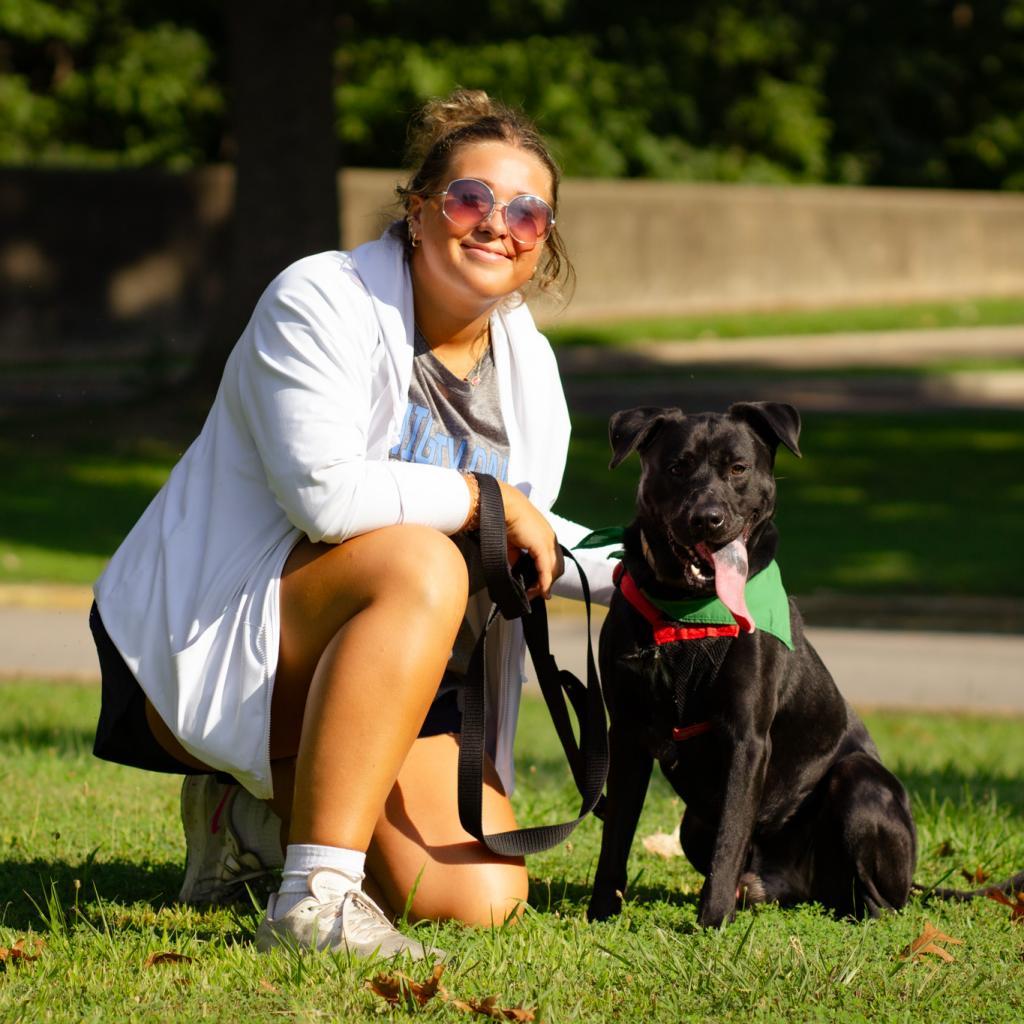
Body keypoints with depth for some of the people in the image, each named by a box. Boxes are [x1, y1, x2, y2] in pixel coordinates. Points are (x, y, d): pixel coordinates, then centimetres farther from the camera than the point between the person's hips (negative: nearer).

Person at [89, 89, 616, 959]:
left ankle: (255, 810, 20)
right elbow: (323, 492, -29)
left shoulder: (528, 365, 7)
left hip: (391, 682, 7)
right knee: (420, 563, -36)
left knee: (481, 900, -9)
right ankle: (314, 897, -36)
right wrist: (485, 499, -18)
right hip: (206, 640, -7)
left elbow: (525, 543, 17)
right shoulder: (319, 302, -15)